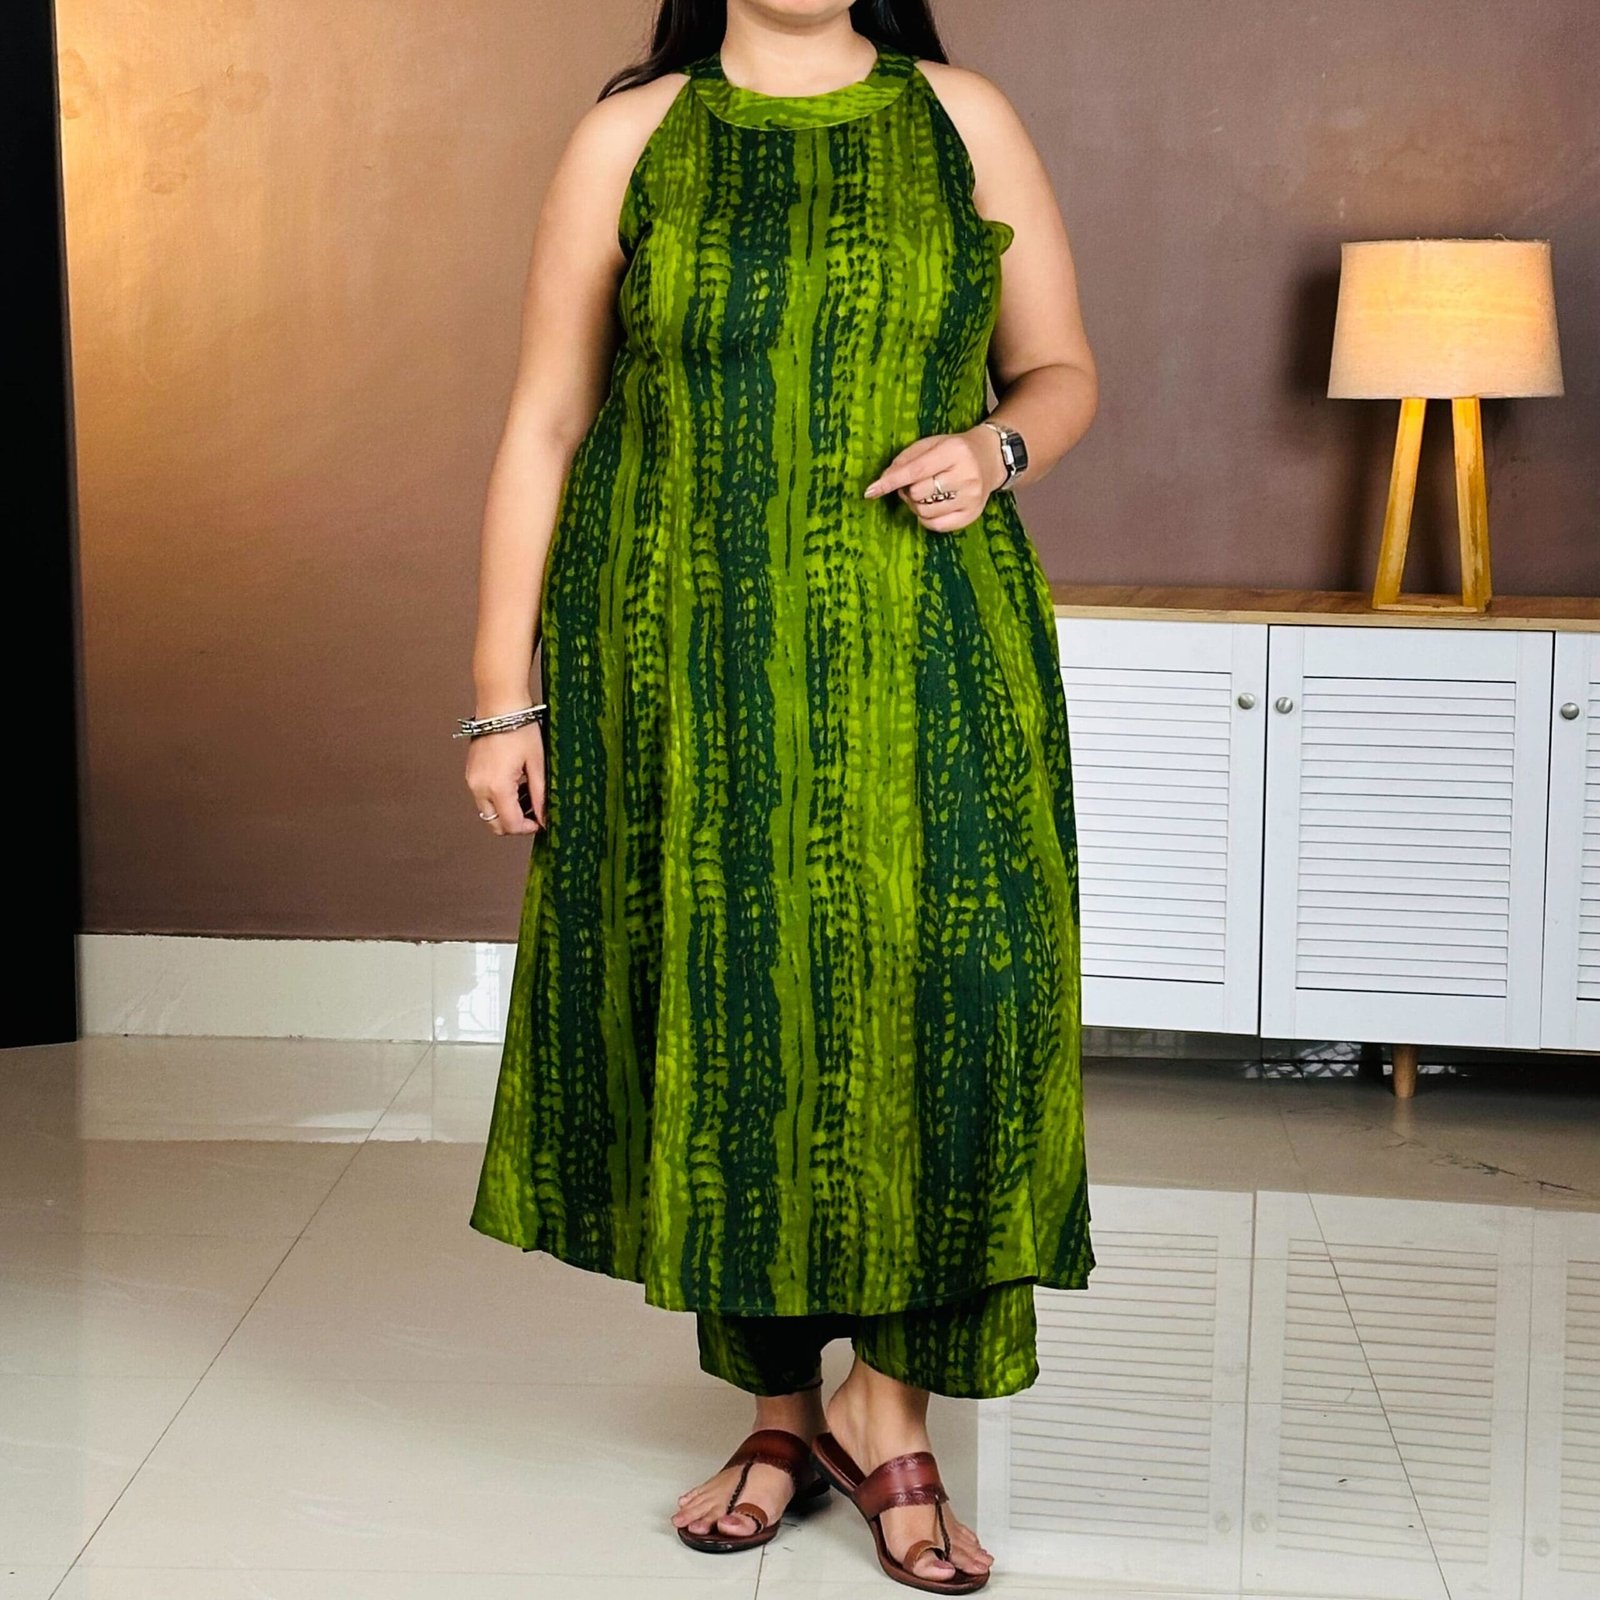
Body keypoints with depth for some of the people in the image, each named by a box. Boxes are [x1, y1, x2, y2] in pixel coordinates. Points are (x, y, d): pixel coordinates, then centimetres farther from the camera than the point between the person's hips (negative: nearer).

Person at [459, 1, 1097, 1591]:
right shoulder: (629, 137, 4)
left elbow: (1062, 369, 13)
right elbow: (541, 428, 3)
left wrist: (996, 446, -11)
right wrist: (503, 695, -1)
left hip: (921, 661, 0)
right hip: (685, 668, 0)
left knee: (932, 1003, -6)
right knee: (719, 1012, 5)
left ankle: (888, 1401, 11)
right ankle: (782, 1409, 20)